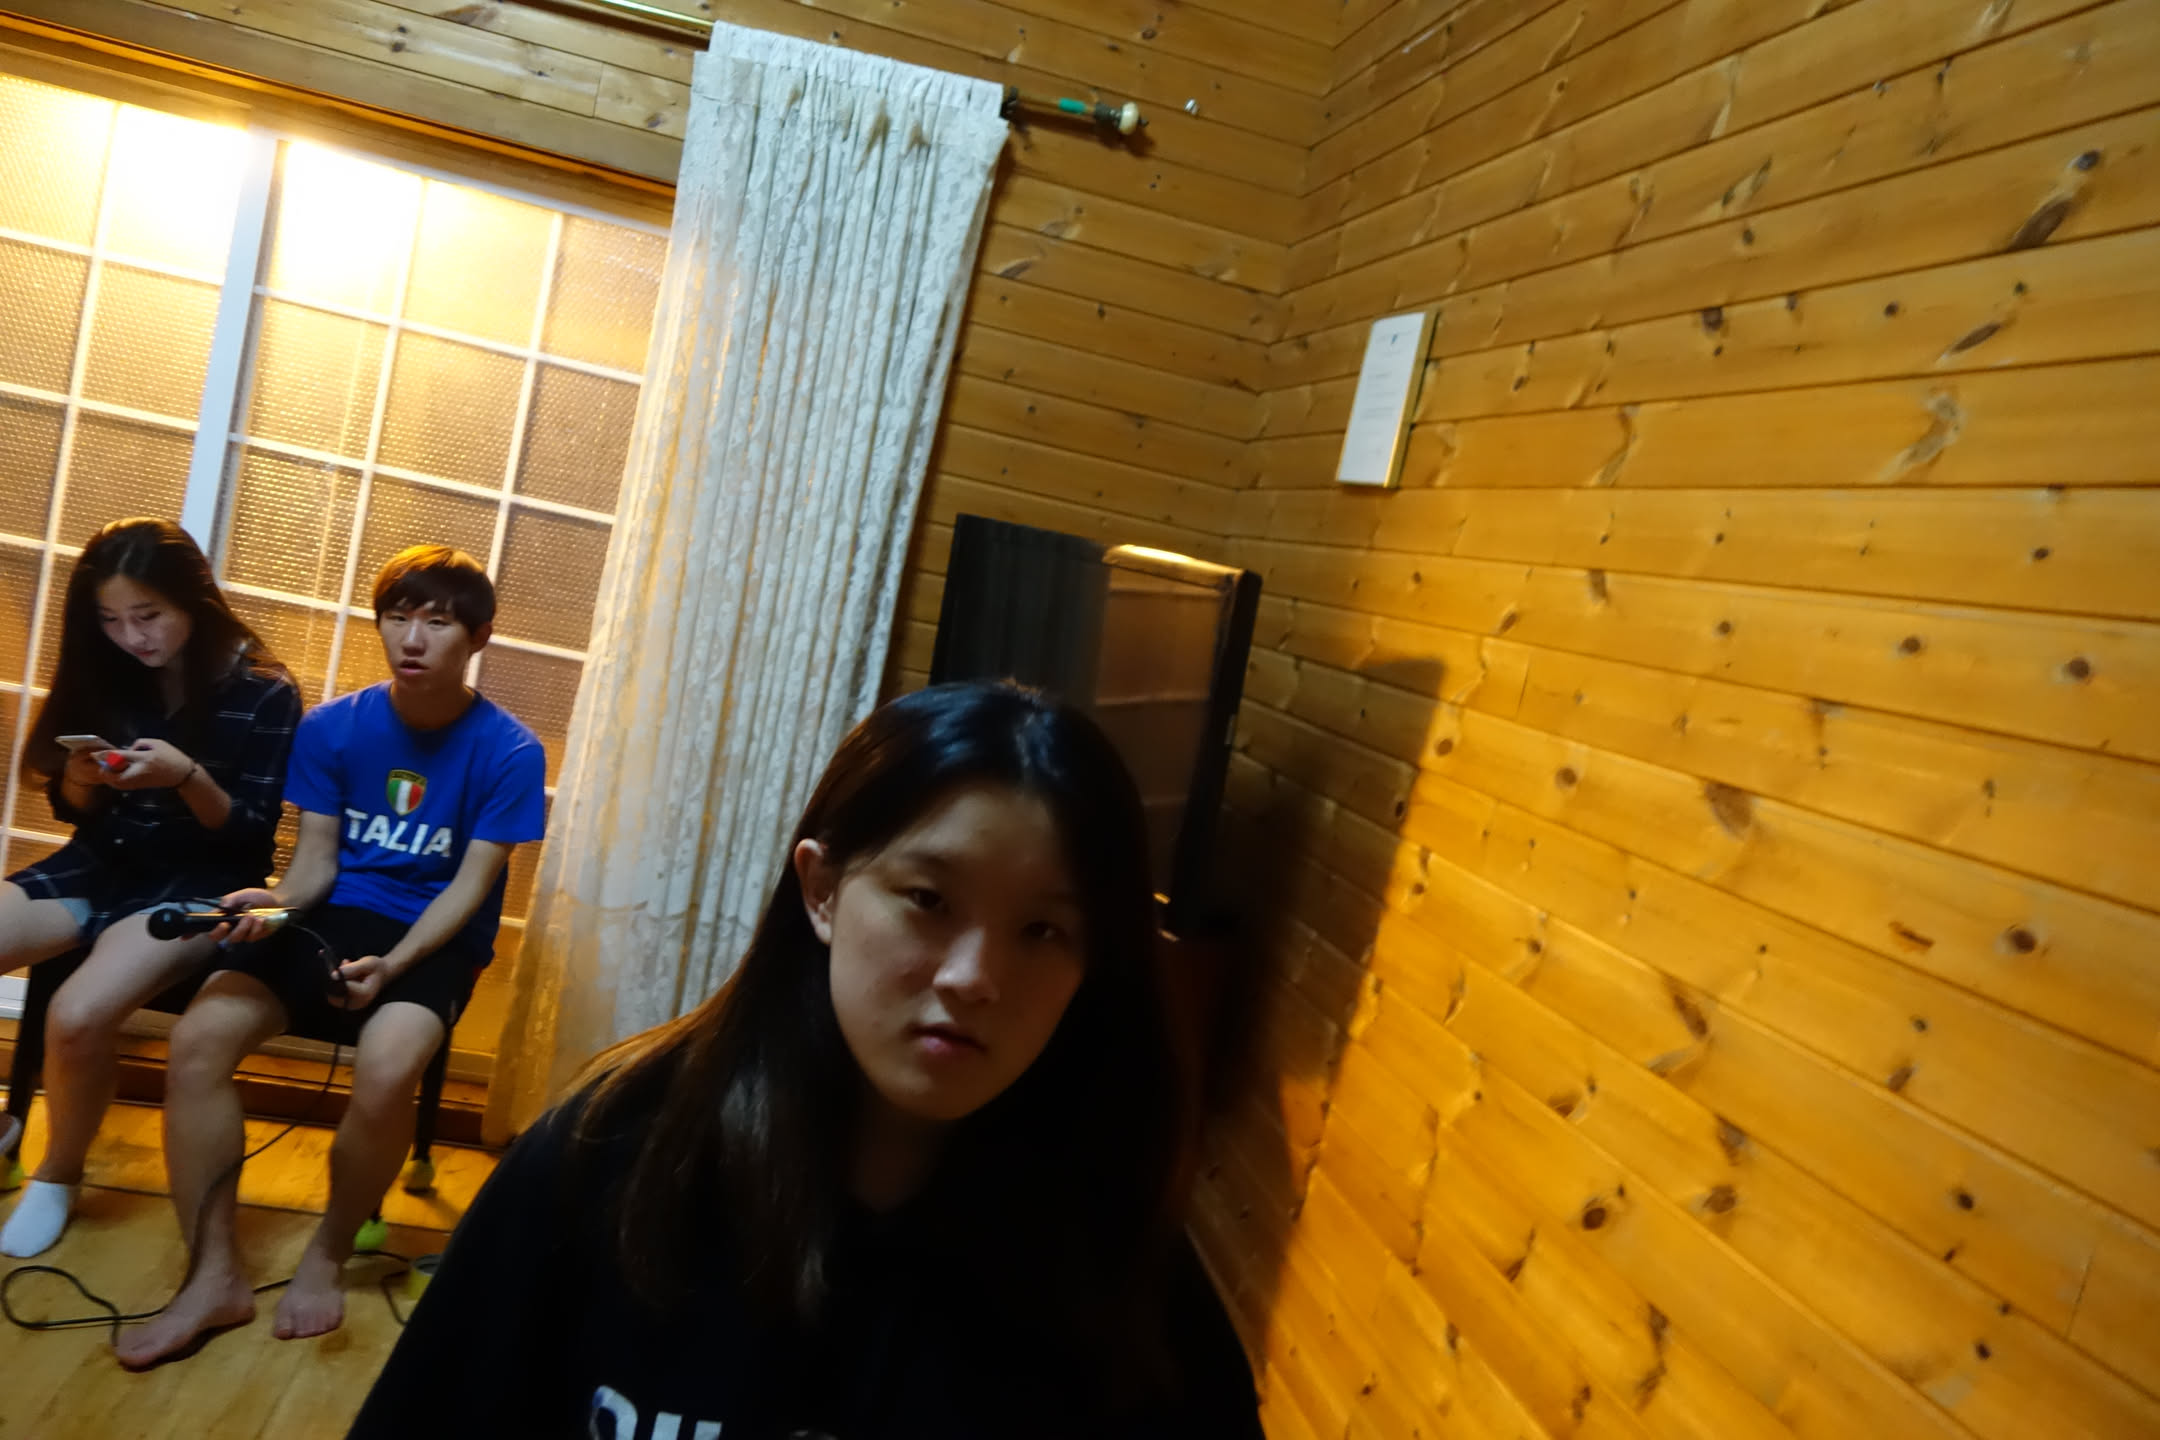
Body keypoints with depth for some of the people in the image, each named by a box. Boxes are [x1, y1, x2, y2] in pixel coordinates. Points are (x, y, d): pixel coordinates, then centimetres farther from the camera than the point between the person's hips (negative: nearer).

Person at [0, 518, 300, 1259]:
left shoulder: (263, 694, -11)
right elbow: (72, 810, 10)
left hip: (198, 884, -5)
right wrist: (83, 781, -14)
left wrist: (188, 777, -27)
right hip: (102, 865, 5)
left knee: (77, 1016, -28)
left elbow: (252, 835, -9)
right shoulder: (107, 677, 2)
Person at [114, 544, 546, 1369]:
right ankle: (215, 1277, -7)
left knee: (386, 1070, -33)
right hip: (336, 915, 4)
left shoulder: (509, 753, -9)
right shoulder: (331, 727, 2)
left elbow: (471, 887, -10)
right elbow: (316, 860, 3)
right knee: (199, 1038, -22)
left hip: (435, 938, -3)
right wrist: (277, 903, -20)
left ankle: (327, 1258, -3)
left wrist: (392, 965, -24)